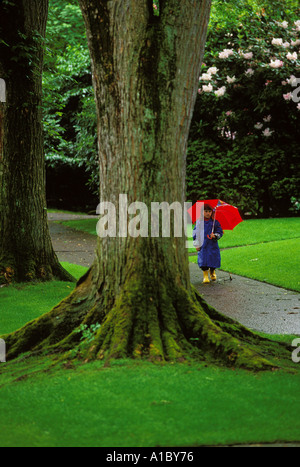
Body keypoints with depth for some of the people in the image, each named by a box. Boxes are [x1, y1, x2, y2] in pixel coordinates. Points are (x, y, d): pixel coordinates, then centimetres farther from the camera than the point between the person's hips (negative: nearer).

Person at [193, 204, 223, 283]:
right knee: (203, 259, -7)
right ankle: (205, 275, 5)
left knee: (213, 258, 3)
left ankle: (212, 272, 31)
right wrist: (196, 244, 4)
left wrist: (215, 236, -16)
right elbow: (195, 233, 8)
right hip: (203, 245, 0)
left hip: (213, 245, 0)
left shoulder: (215, 222, 2)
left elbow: (220, 232, 5)